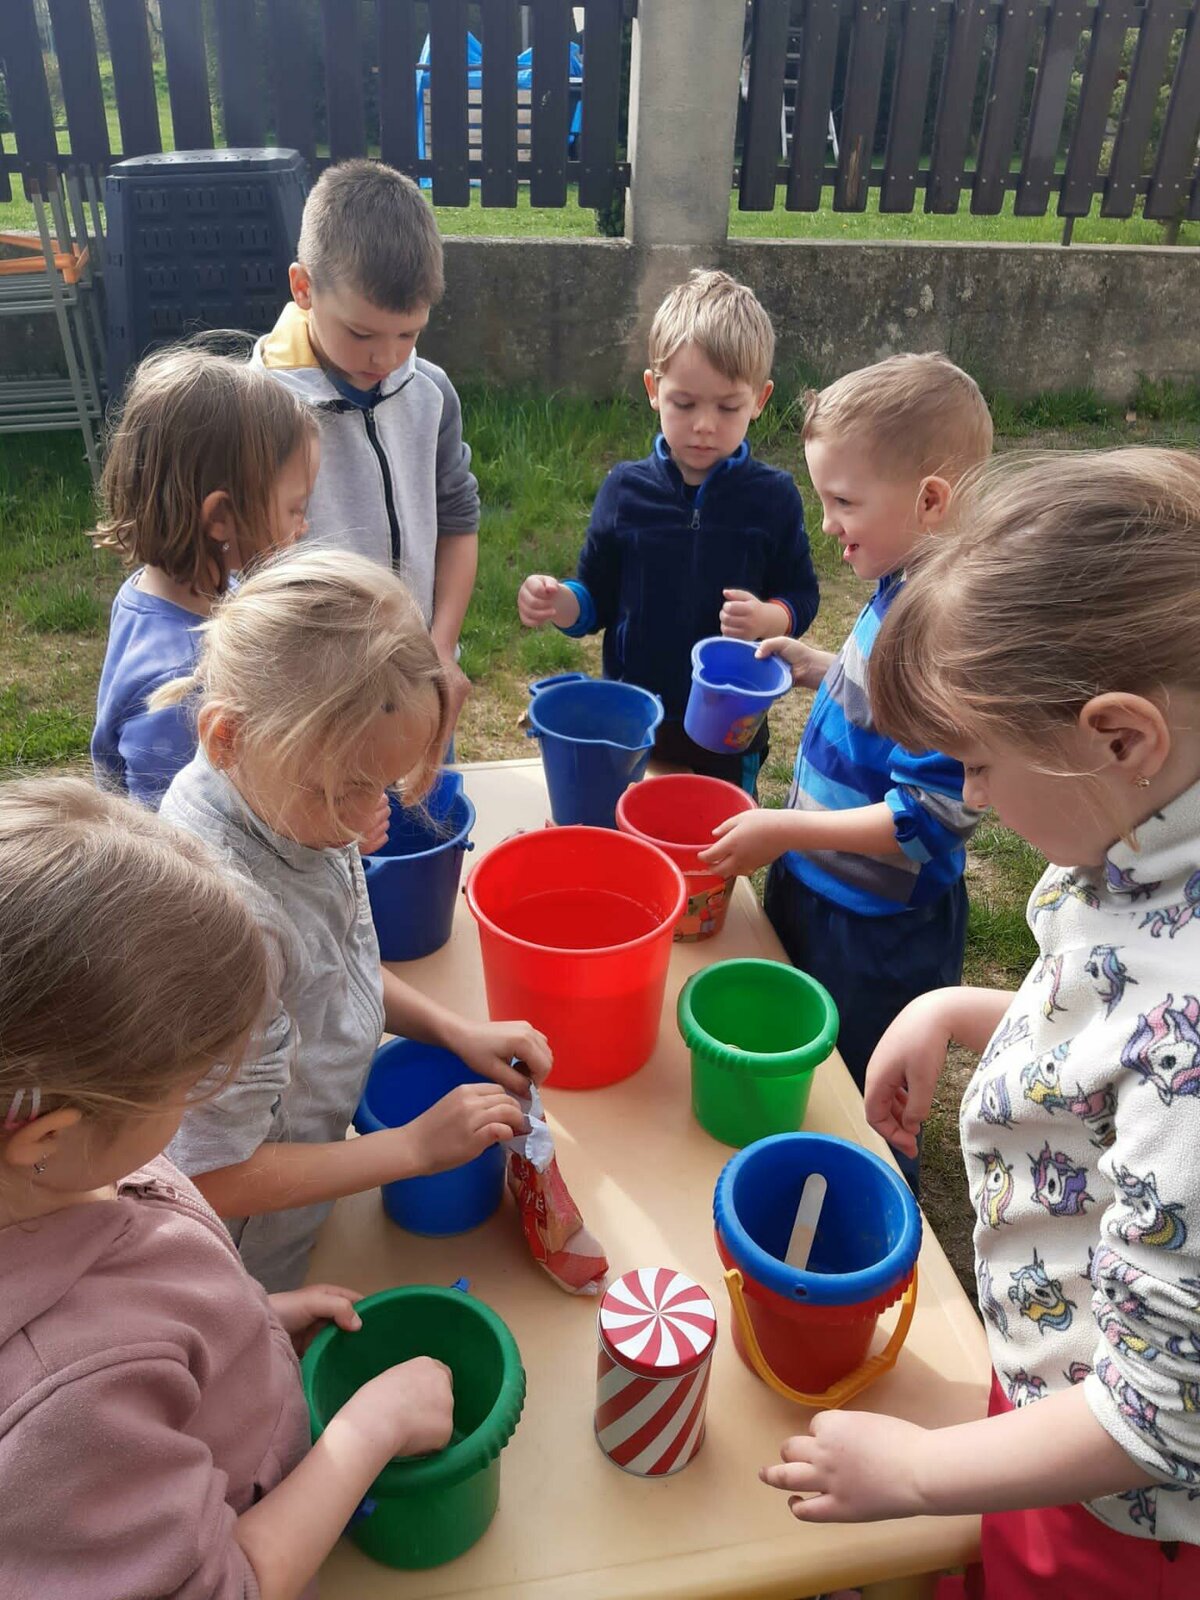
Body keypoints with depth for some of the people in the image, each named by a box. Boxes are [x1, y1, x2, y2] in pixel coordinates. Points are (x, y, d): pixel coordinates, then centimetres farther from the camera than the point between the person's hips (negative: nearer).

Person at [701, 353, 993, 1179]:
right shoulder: (901, 593, -2)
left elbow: (927, 820, -29)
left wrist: (786, 830, -24)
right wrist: (819, 668, -2)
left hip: (879, 934, -8)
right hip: (817, 894, 9)